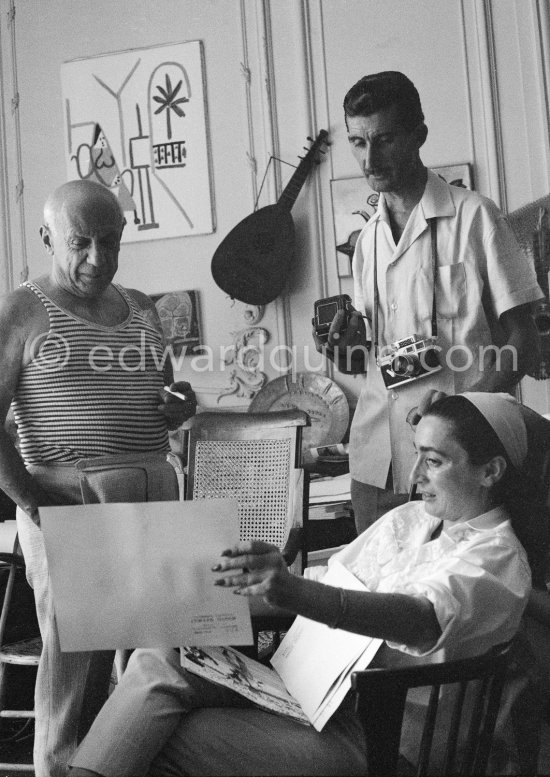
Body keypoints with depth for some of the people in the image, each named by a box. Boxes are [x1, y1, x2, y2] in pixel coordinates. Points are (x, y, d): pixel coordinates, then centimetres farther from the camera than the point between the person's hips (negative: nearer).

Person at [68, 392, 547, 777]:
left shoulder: (498, 558, -10)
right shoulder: (407, 518, 15)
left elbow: (424, 620, -30)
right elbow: (327, 578, 20)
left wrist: (294, 592, -46)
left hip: (359, 727, -7)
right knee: (158, 661, -15)